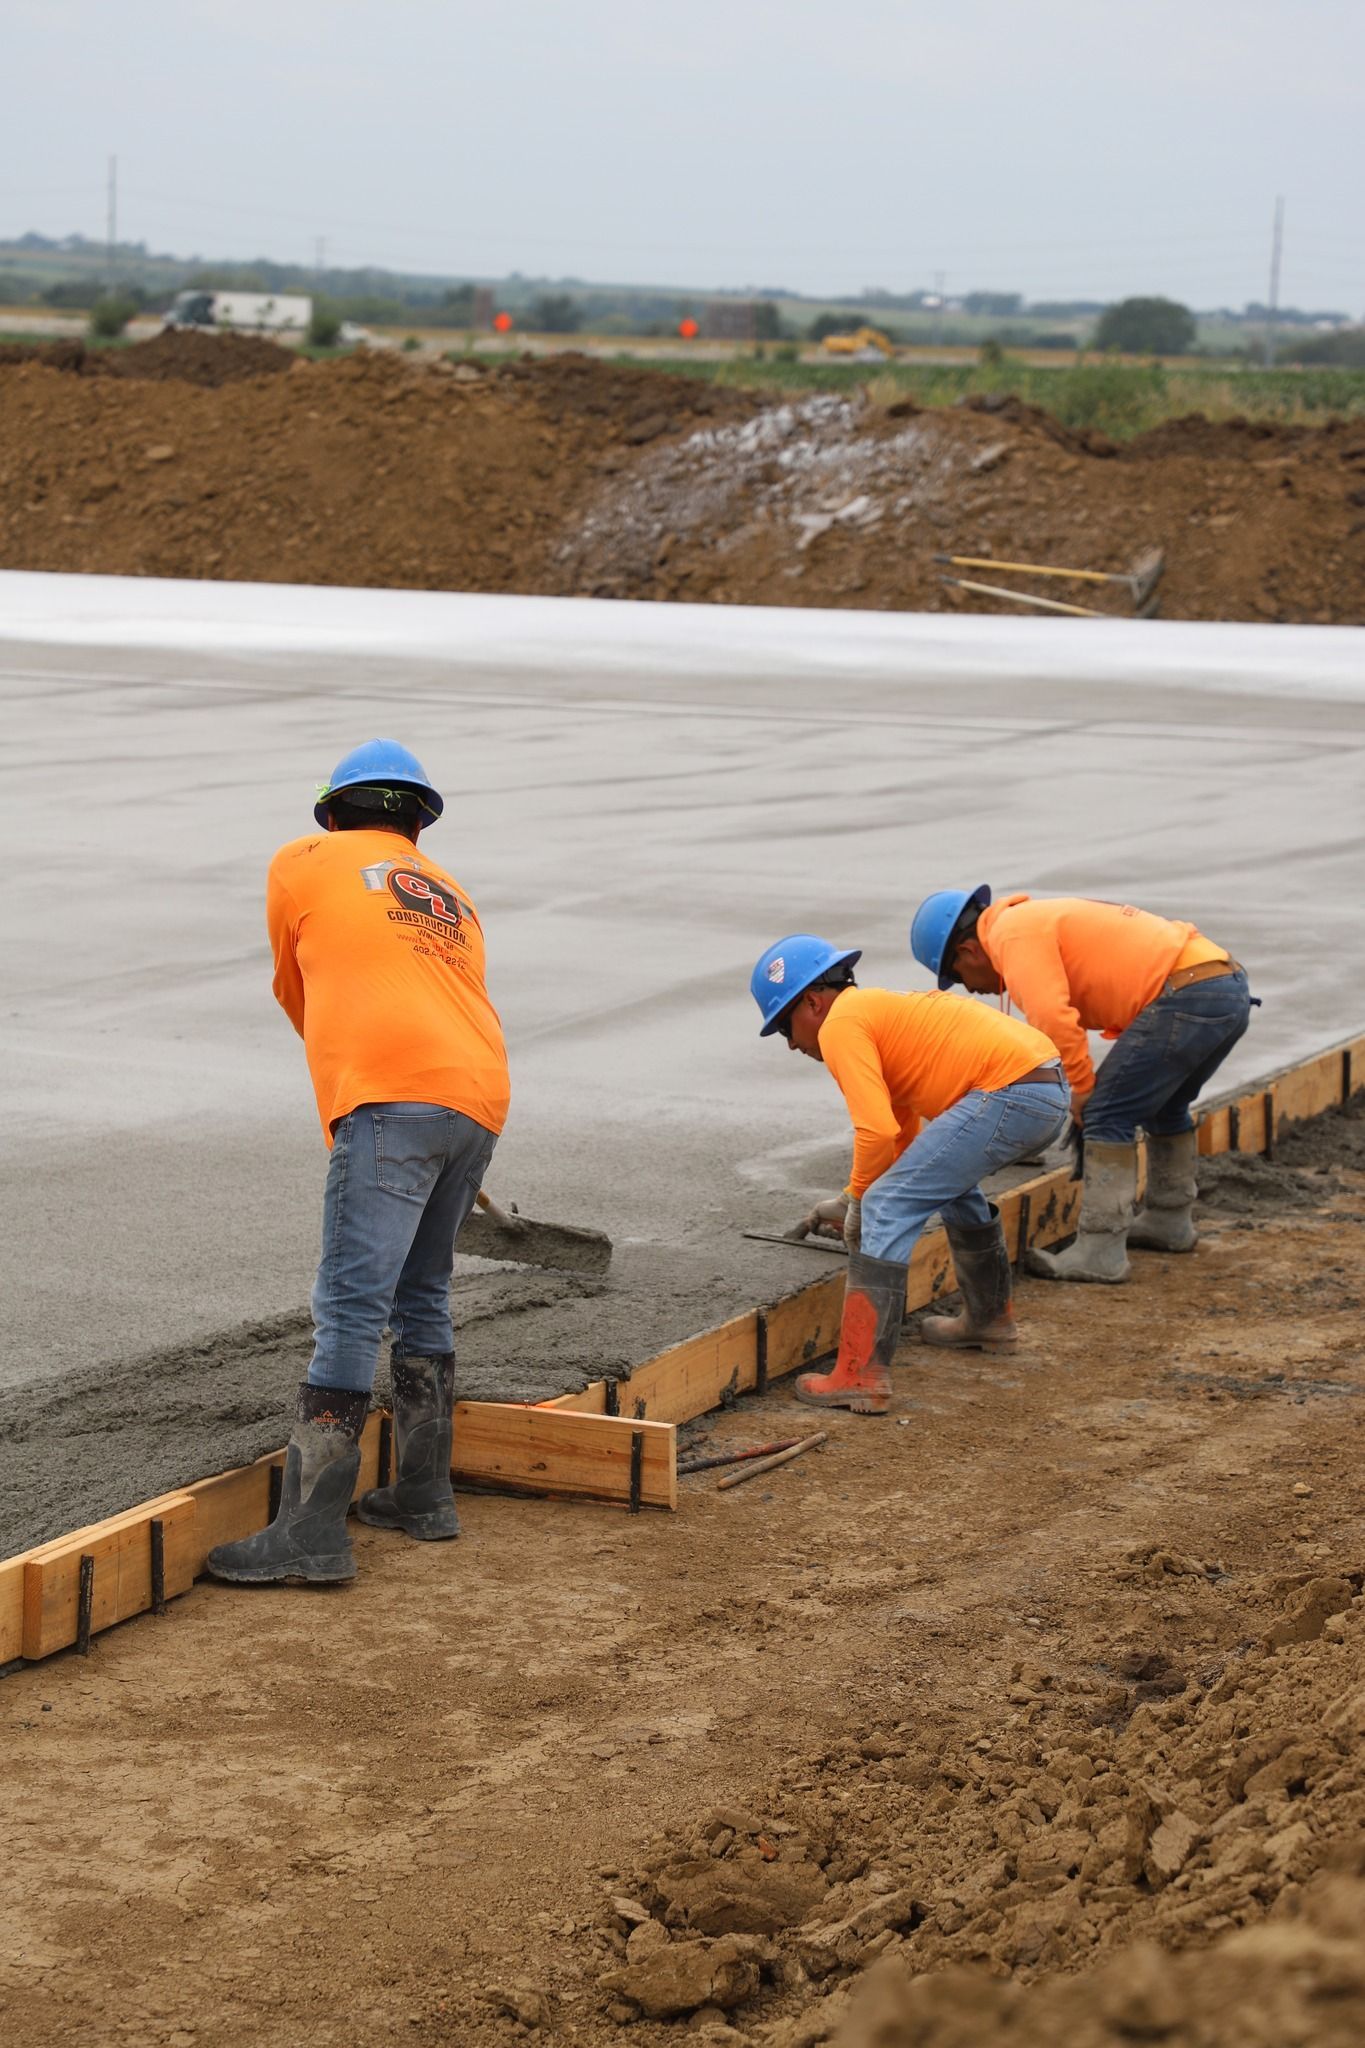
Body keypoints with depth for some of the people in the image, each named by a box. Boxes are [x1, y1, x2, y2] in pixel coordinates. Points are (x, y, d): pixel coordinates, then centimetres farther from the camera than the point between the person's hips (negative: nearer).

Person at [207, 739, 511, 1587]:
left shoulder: (304, 864, 14)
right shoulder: (453, 898, 28)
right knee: (421, 1300, 20)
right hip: (479, 1104, 7)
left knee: (350, 1309, -12)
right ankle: (425, 1494, 24)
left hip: (394, 1102, -7)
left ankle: (313, 1530, -17)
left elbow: (297, 992, 26)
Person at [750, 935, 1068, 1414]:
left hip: (1008, 1094, -10)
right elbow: (905, 1127, 36)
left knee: (886, 1209, -8)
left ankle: (861, 1376, -13)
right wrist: (863, 1195, 37)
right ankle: (990, 1318, 51)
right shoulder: (882, 1008, 28)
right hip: (1048, 1088, 10)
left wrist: (857, 1198, 3)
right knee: (952, 1184, 35)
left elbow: (877, 1130, -13)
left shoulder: (841, 1024, -2)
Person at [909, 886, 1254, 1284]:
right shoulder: (1043, 919, 27)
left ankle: (1100, 1251, -5)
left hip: (1188, 993, -10)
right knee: (1164, 1106, 28)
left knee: (1108, 1115, -6)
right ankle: (1169, 1221, 42)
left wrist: (1083, 1090, -5)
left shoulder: (1013, 934, -4)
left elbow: (1051, 1017, -18)